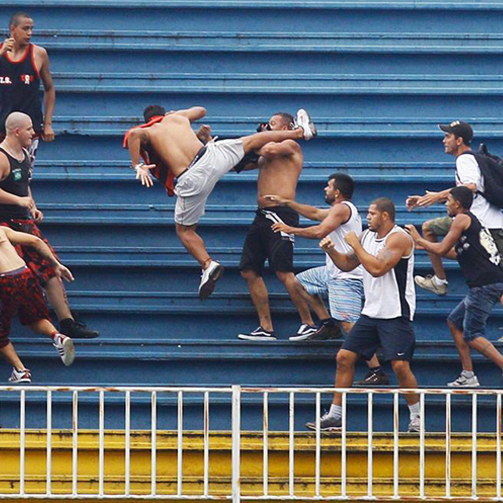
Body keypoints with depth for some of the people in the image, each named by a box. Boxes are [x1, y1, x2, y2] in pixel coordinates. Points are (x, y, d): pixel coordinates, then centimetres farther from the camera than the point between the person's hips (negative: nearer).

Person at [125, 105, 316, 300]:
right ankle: (300, 131, 38)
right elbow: (200, 110, 43)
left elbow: (134, 134, -15)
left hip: (191, 180, -2)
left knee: (185, 229, 17)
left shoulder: (148, 133, 12)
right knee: (251, 141, 23)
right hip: (210, 155, 2)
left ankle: (207, 264, -3)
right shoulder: (176, 117, 21)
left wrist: (137, 165, -12)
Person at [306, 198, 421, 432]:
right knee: (344, 358, 3)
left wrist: (355, 244, -17)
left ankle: (416, 417, 2)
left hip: (395, 314, -8)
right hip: (371, 312, 8)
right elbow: (347, 264, 22)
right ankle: (334, 416, 9)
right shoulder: (367, 236, 11)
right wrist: (331, 250, 4)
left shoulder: (399, 238, -14)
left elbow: (377, 268, -26)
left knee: (400, 365, -13)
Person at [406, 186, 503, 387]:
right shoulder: (473, 221, 21)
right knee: (455, 322, 18)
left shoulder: (462, 219, -6)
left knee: (472, 336, -8)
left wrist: (418, 239, 8)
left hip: (485, 285, -10)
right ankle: (468, 375, 17)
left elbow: (441, 250, -7)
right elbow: (457, 252, 30)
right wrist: (427, 245, 35)